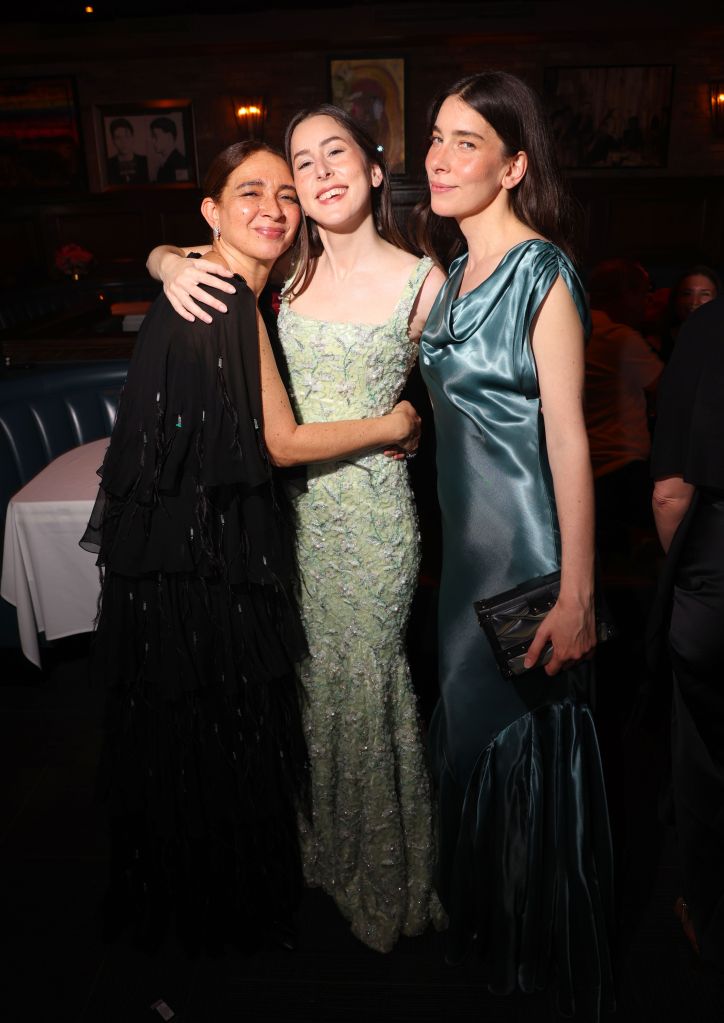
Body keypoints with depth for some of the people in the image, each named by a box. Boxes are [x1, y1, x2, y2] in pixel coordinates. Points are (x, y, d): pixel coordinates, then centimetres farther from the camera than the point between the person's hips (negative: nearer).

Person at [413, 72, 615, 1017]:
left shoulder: (542, 272, -13)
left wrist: (577, 592, -20)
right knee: (471, 723, 19)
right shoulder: (458, 271, 11)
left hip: (528, 544, -8)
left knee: (526, 735, 7)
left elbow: (567, 436, -18)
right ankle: (487, 913, 45)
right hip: (467, 535, 8)